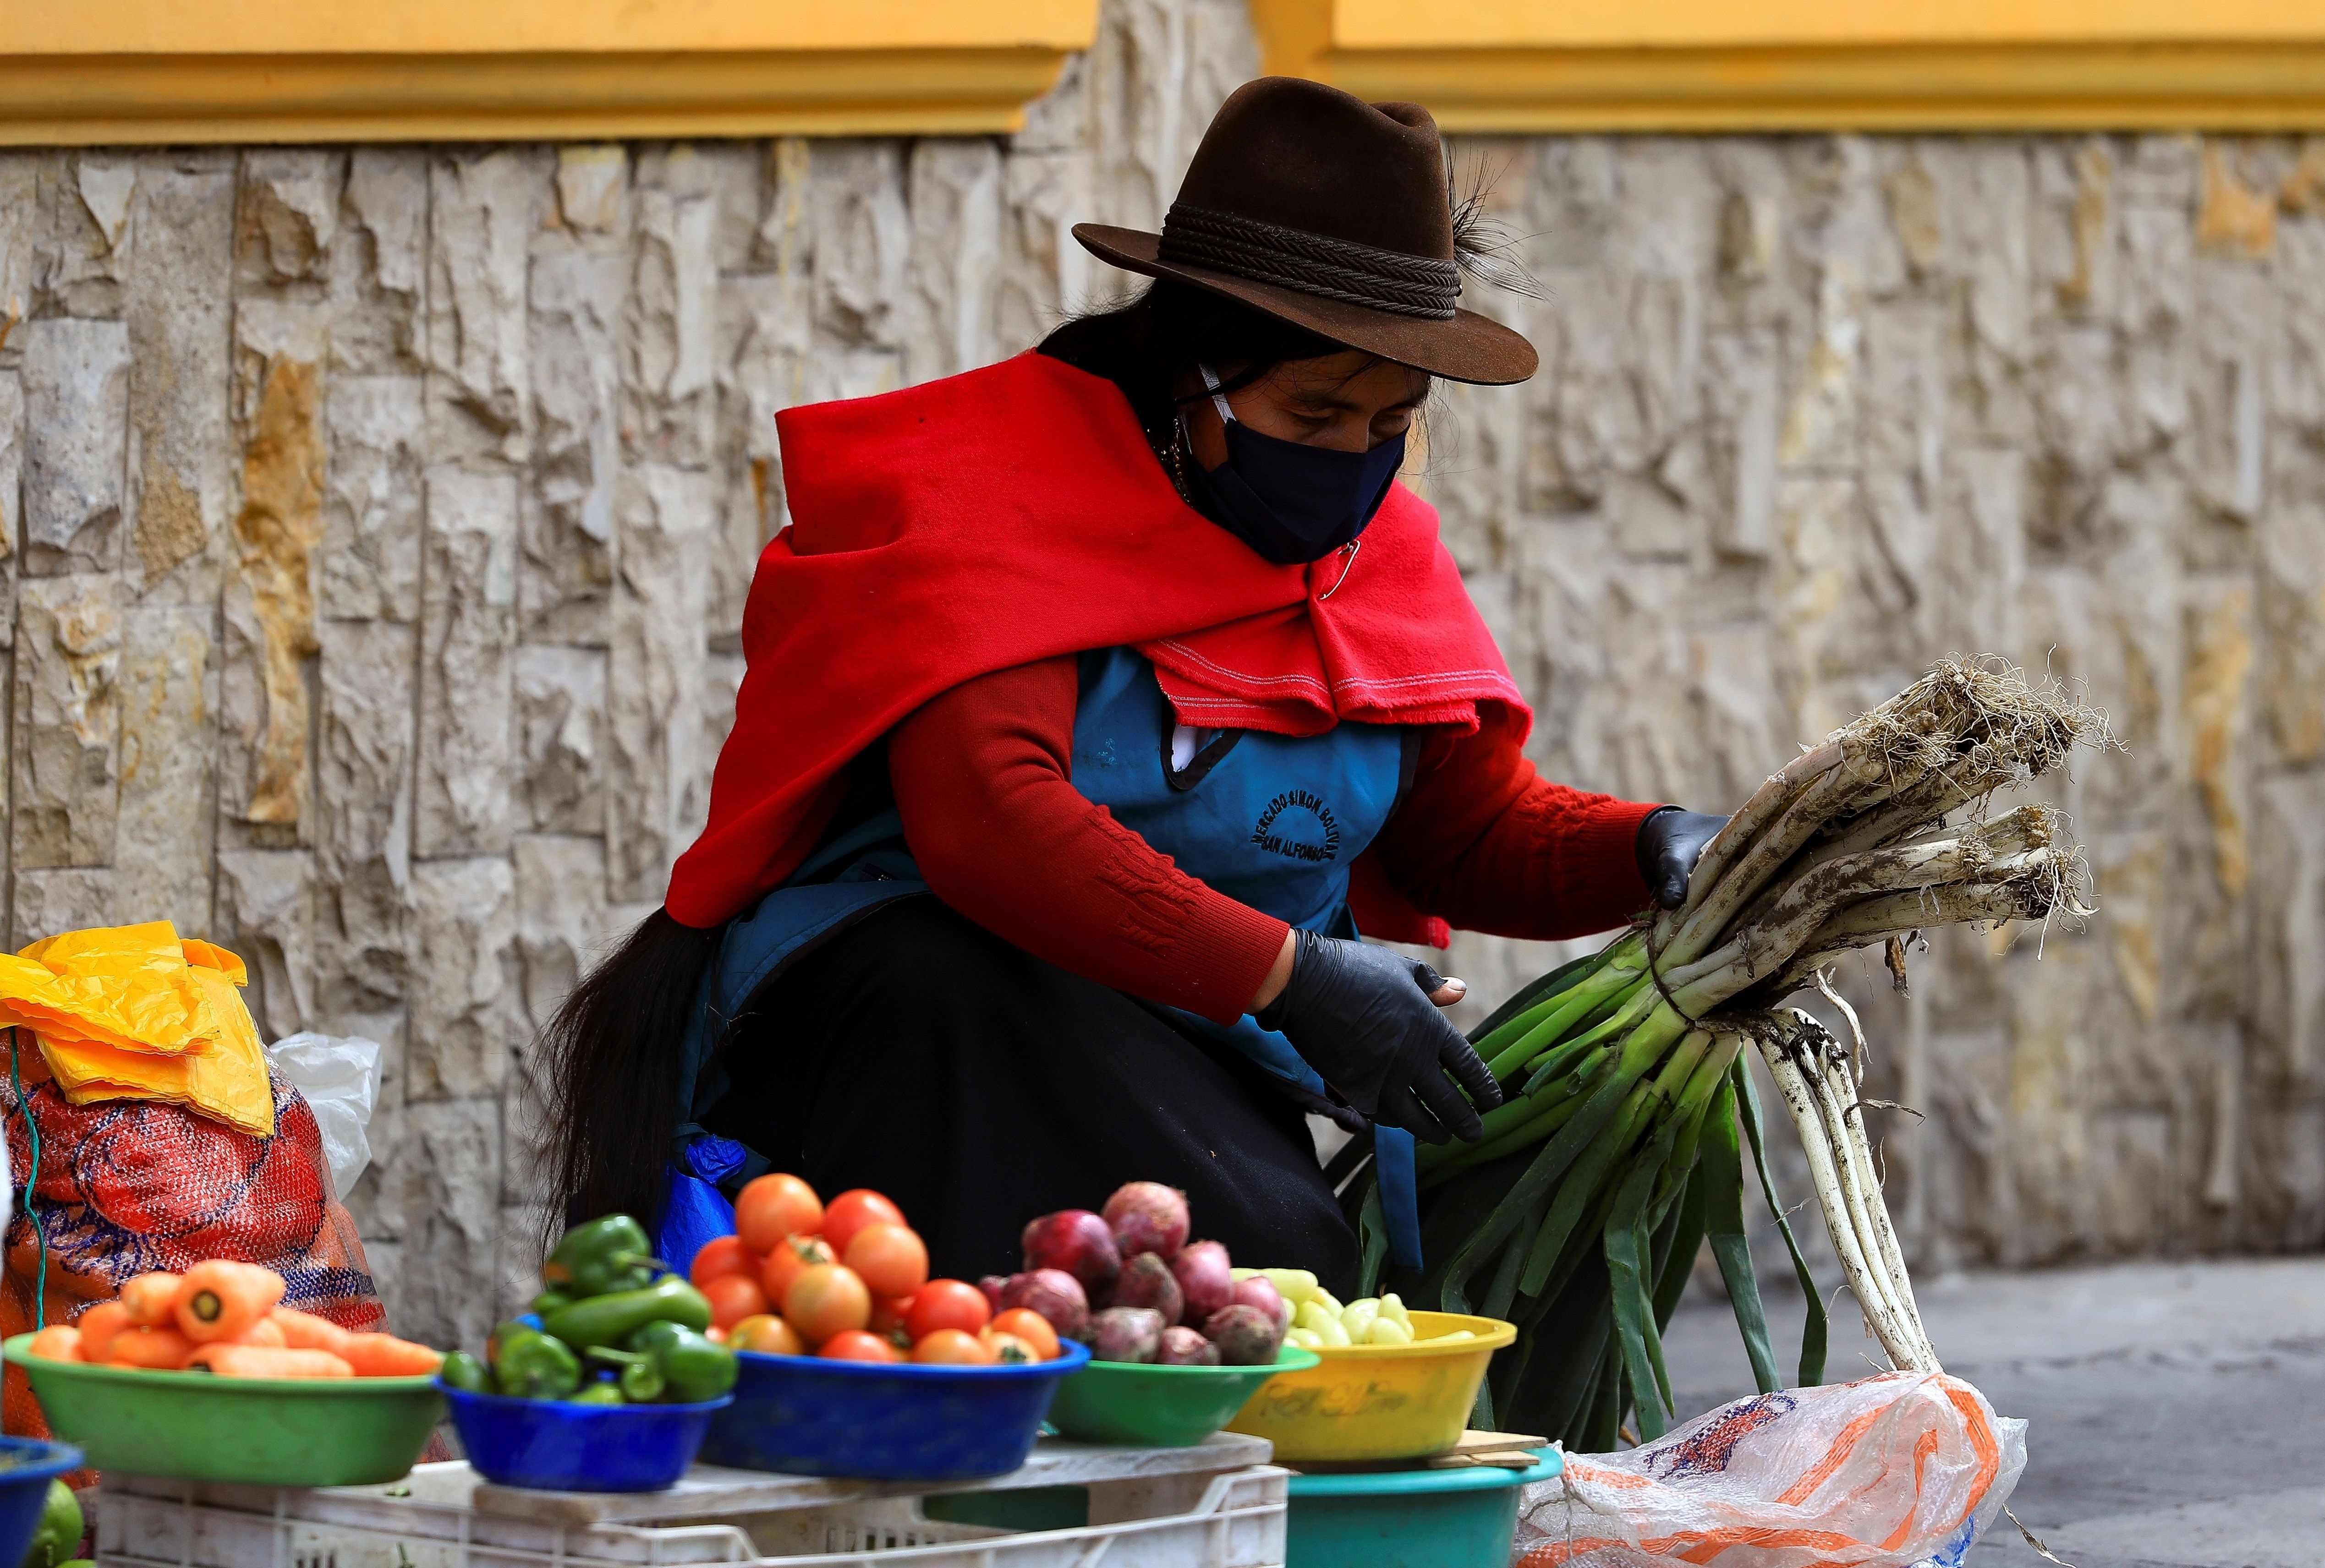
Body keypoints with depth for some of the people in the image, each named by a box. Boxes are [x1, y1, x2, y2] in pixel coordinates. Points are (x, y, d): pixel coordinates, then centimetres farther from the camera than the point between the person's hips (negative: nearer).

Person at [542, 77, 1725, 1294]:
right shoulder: (1010, 493, -13)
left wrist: (1652, 852, -5)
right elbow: (980, 817, -27)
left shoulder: (1376, 546, 11)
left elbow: (1473, 828, 18)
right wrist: (1291, 979, -31)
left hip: (1197, 1056, 6)